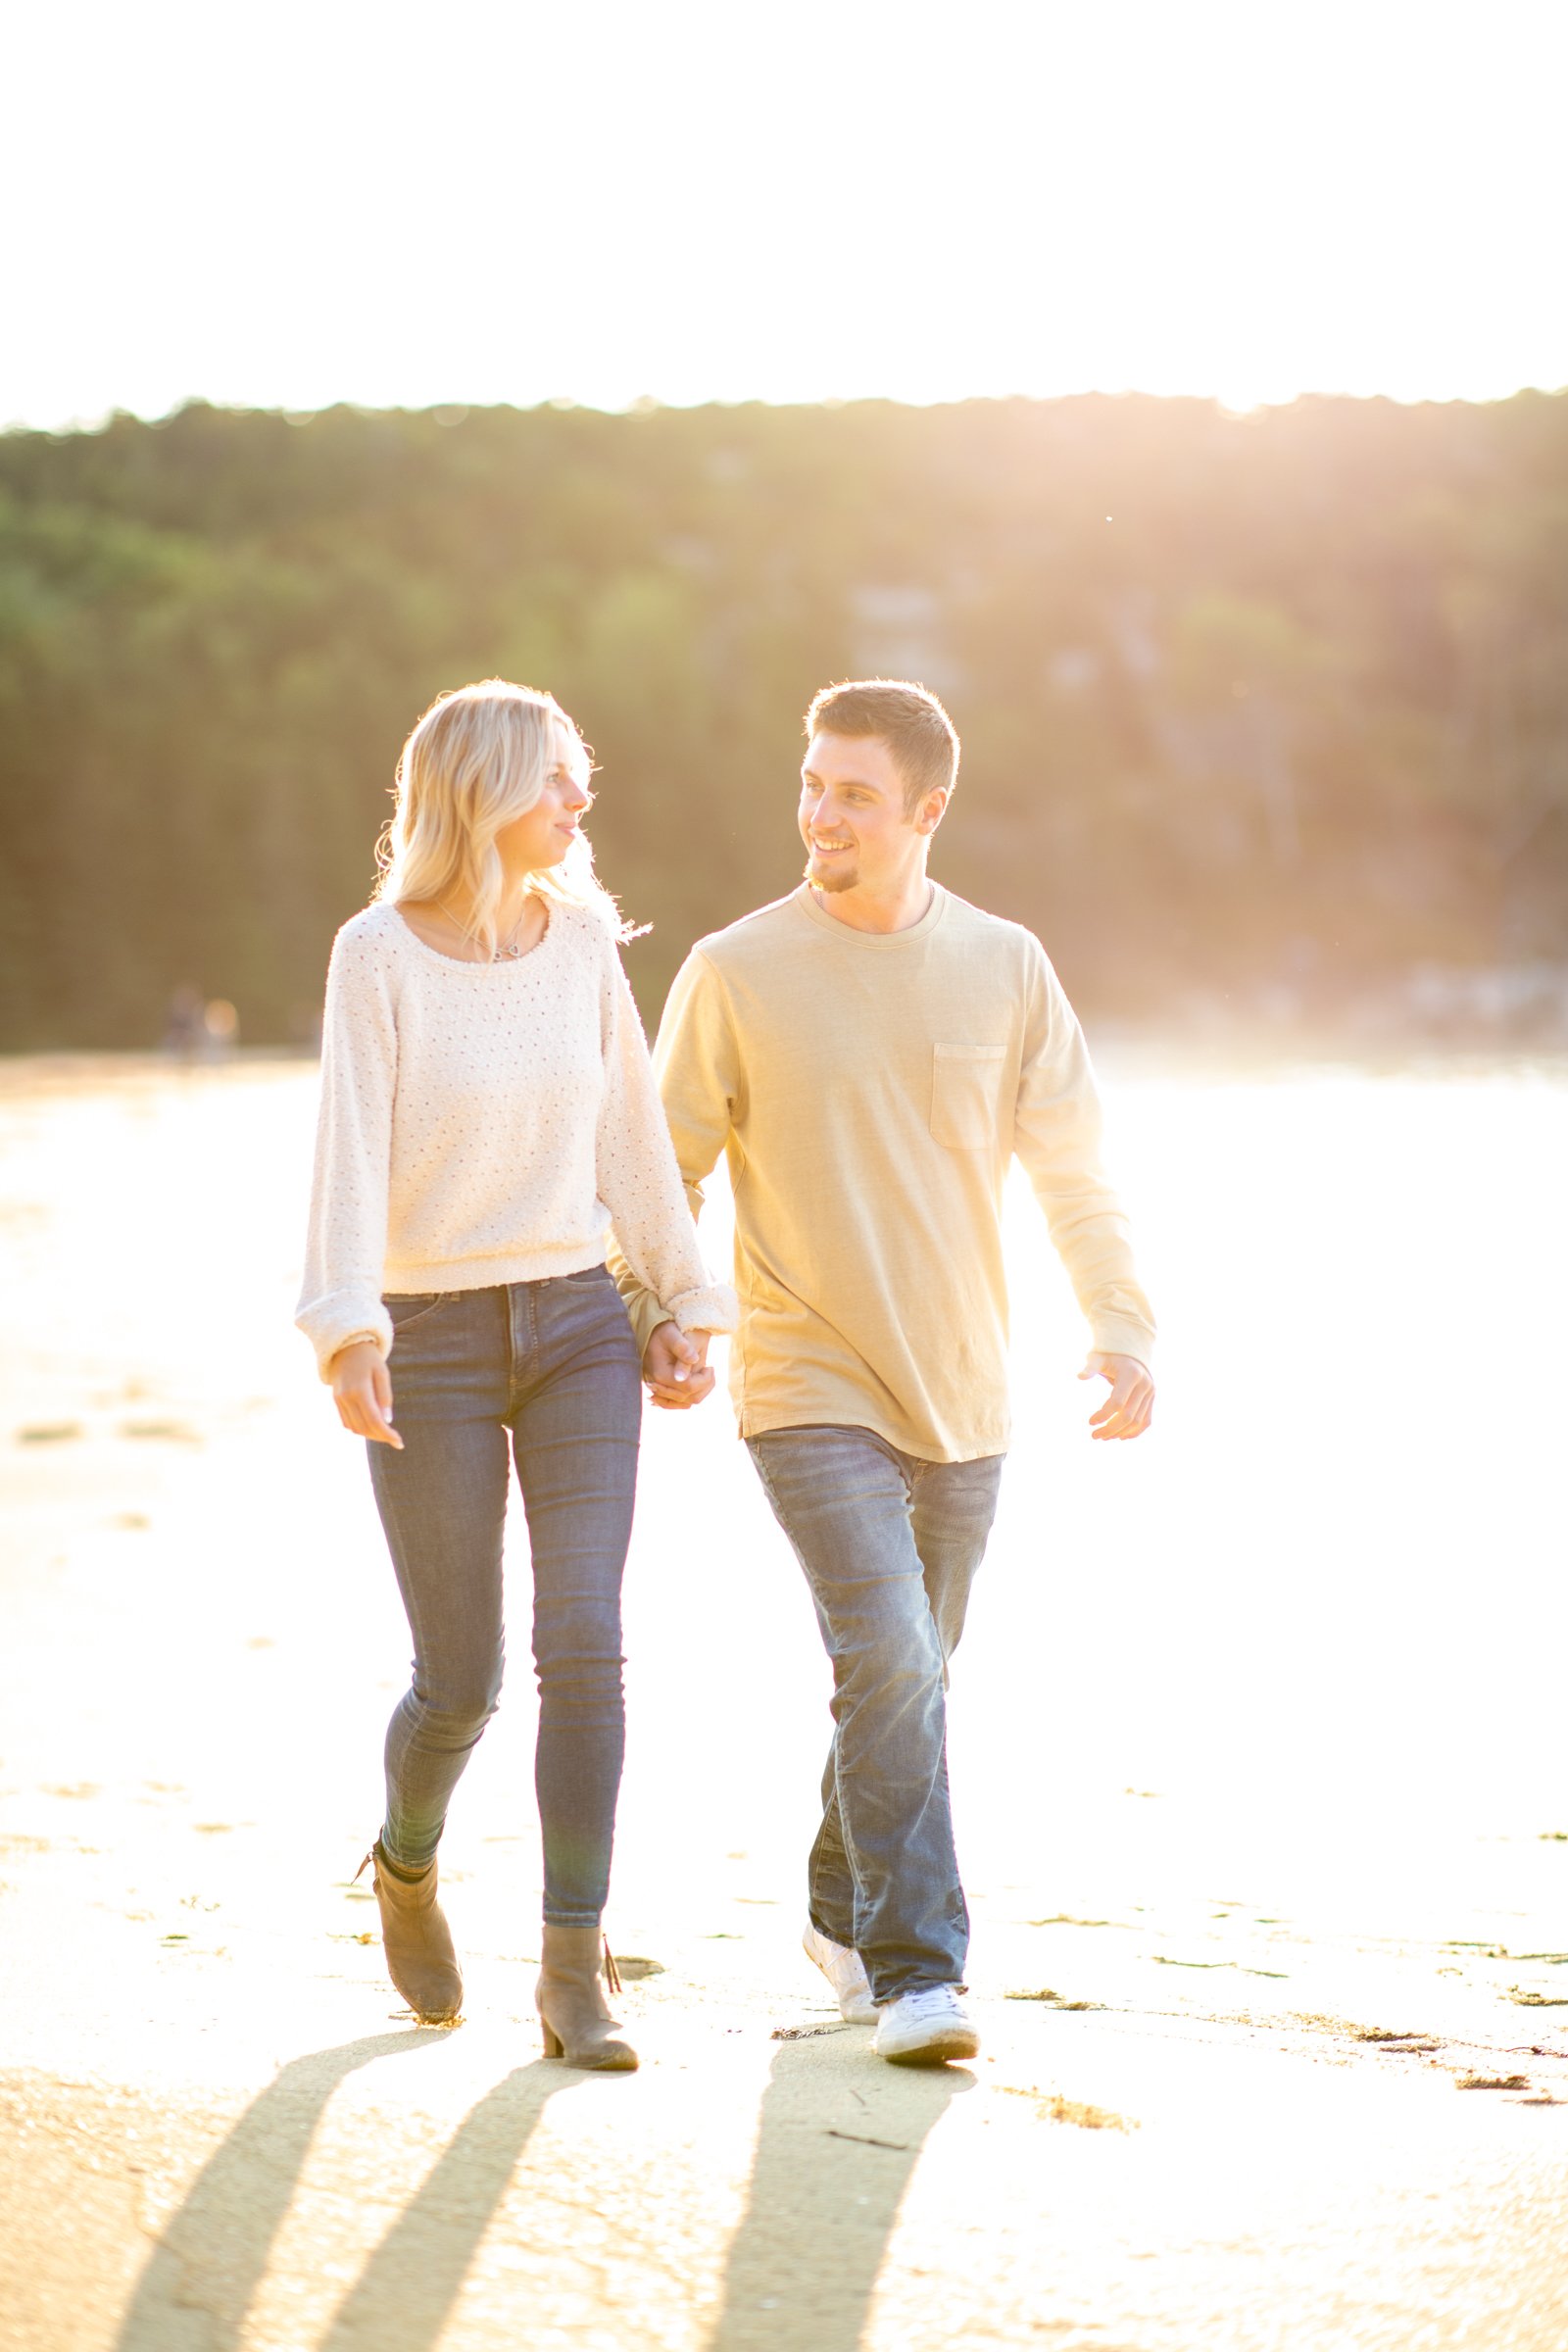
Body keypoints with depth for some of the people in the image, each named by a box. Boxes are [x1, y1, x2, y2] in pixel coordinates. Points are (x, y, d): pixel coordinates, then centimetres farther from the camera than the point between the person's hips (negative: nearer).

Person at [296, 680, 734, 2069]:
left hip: (577, 1327, 3)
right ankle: (408, 1864, 36)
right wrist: (347, 1328, -28)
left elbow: (632, 1134, 11)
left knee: (585, 1644, -12)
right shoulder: (379, 954, -9)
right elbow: (351, 1149, -16)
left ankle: (575, 1977, -6)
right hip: (432, 1338, -3)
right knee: (461, 1681, 2)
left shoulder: (583, 939, 3)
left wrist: (684, 1301, 13)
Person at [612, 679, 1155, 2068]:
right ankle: (916, 1972, -14)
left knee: (911, 1674, 15)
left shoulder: (1005, 968, 2)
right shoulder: (735, 974, -5)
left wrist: (1122, 1327, -7)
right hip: (811, 1388, -3)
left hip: (962, 1393, 3)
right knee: (889, 1661, -18)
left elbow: (1073, 1171, 5)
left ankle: (844, 1911, 36)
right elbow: (666, 1169, 3)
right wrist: (652, 1318, -11)